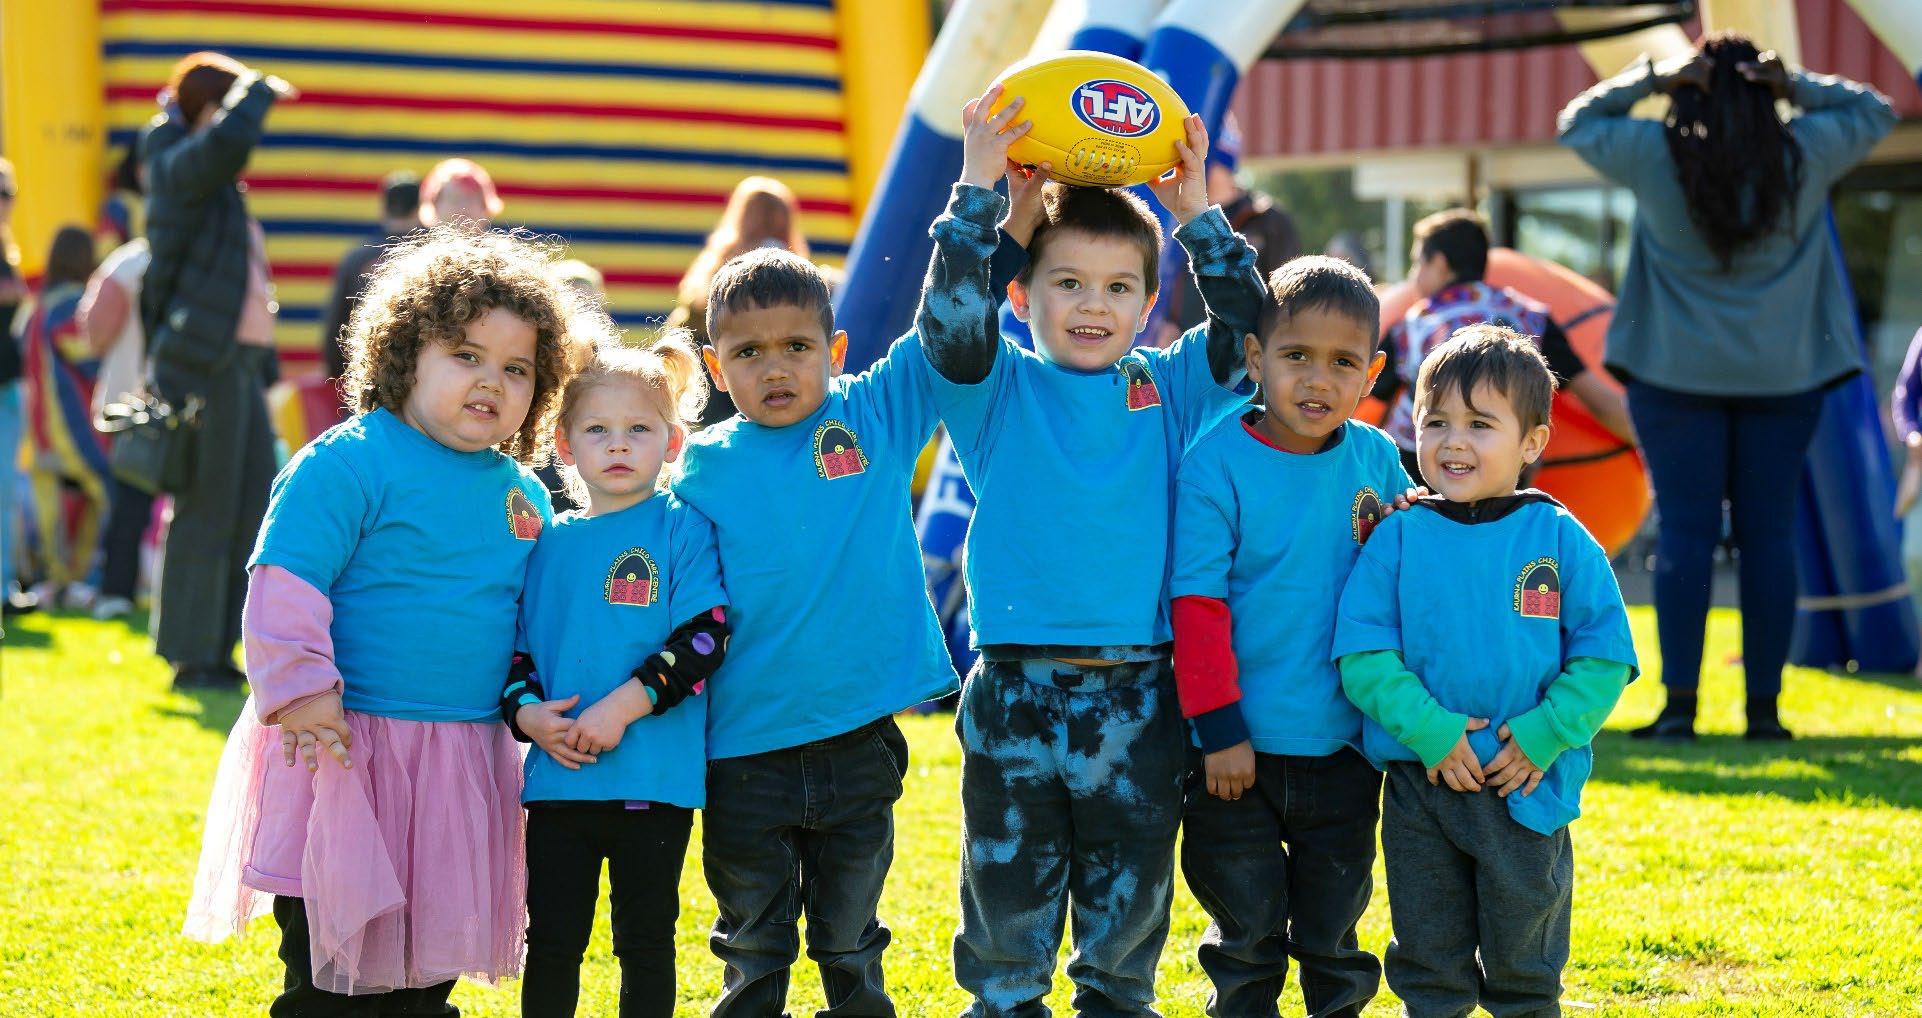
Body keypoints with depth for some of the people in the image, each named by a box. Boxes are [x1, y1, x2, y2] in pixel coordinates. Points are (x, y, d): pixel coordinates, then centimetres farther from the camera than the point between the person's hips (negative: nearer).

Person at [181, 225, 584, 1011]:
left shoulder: (524, 496, 10)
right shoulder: (349, 463, -11)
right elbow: (285, 584, -16)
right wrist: (302, 696, -21)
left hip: (466, 766, 6)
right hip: (348, 753, -6)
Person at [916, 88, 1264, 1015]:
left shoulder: (1170, 390, 9)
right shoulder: (999, 387, 2)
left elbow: (1249, 330, 0)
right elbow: (948, 321, -14)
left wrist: (1197, 215, -5)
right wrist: (977, 191, -17)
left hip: (1137, 697, 2)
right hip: (1016, 692, -2)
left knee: (1126, 917, 10)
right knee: (1007, 910, 5)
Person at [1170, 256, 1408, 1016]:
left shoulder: (1376, 459, 1)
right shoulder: (1216, 463, -12)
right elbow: (1197, 601, -12)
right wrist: (1219, 726, -13)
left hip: (1343, 746, 3)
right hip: (1240, 751, -3)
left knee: (1333, 933, 14)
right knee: (1247, 935, 9)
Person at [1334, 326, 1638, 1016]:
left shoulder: (1560, 539, -2)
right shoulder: (1398, 538, -1)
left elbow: (1604, 656, -3)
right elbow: (1363, 652, -5)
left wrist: (1542, 735, -14)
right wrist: (1429, 729, -17)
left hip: (1529, 787, -1)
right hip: (1419, 783, 1)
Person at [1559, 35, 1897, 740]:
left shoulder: (1654, 156, -8)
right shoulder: (1804, 155, -4)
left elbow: (1577, 122, 9)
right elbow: (1875, 112, 13)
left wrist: (1649, 79, 1)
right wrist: (1797, 87, 1)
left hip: (1678, 369, -1)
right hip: (1781, 372, 1)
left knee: (1685, 531, 0)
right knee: (1768, 533, 4)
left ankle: (1679, 702, -4)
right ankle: (1764, 705, 4)